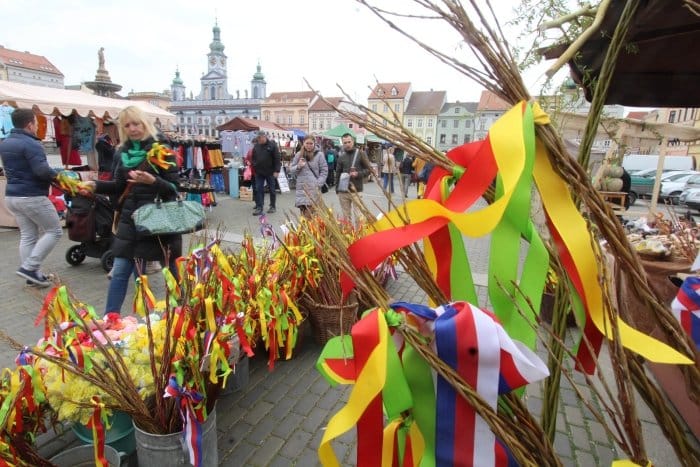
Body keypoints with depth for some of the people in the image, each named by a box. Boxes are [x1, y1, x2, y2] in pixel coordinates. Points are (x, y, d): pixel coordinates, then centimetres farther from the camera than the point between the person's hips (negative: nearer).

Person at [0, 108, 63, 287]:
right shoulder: (30, 144, -17)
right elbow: (42, 171, -25)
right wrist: (56, 175, -7)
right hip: (32, 197, -9)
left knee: (27, 236, 11)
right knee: (54, 231, 3)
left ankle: (32, 274, 14)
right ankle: (29, 267, -2)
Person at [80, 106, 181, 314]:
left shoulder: (161, 151, -7)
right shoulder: (122, 153, 9)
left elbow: (174, 189, -13)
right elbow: (120, 187, 16)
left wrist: (153, 181, -29)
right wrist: (96, 185, 1)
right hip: (130, 220, 5)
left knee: (172, 272, 7)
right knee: (119, 272, 9)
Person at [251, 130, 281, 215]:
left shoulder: (272, 145, -7)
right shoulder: (256, 146, 8)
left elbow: (278, 159, -9)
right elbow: (253, 158, 17)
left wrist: (276, 171, -15)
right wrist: (254, 167, 2)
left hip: (270, 172, -4)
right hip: (259, 172, 4)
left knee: (272, 189, 8)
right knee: (258, 190, 1)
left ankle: (273, 206, 20)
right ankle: (259, 207, 5)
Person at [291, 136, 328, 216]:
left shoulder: (319, 154, 2)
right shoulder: (298, 155, 11)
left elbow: (324, 170, 2)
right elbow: (292, 169, 14)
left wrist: (318, 184, -7)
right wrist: (298, 166, -8)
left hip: (313, 188, -3)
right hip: (301, 188, 3)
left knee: (309, 214, -11)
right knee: (303, 215, 3)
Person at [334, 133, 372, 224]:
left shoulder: (360, 154, 1)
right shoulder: (341, 157, 10)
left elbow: (369, 169, 1)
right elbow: (338, 174, 16)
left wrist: (358, 174, -14)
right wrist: (337, 189, 11)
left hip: (356, 190, -3)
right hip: (343, 191, 3)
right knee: (346, 216, 8)